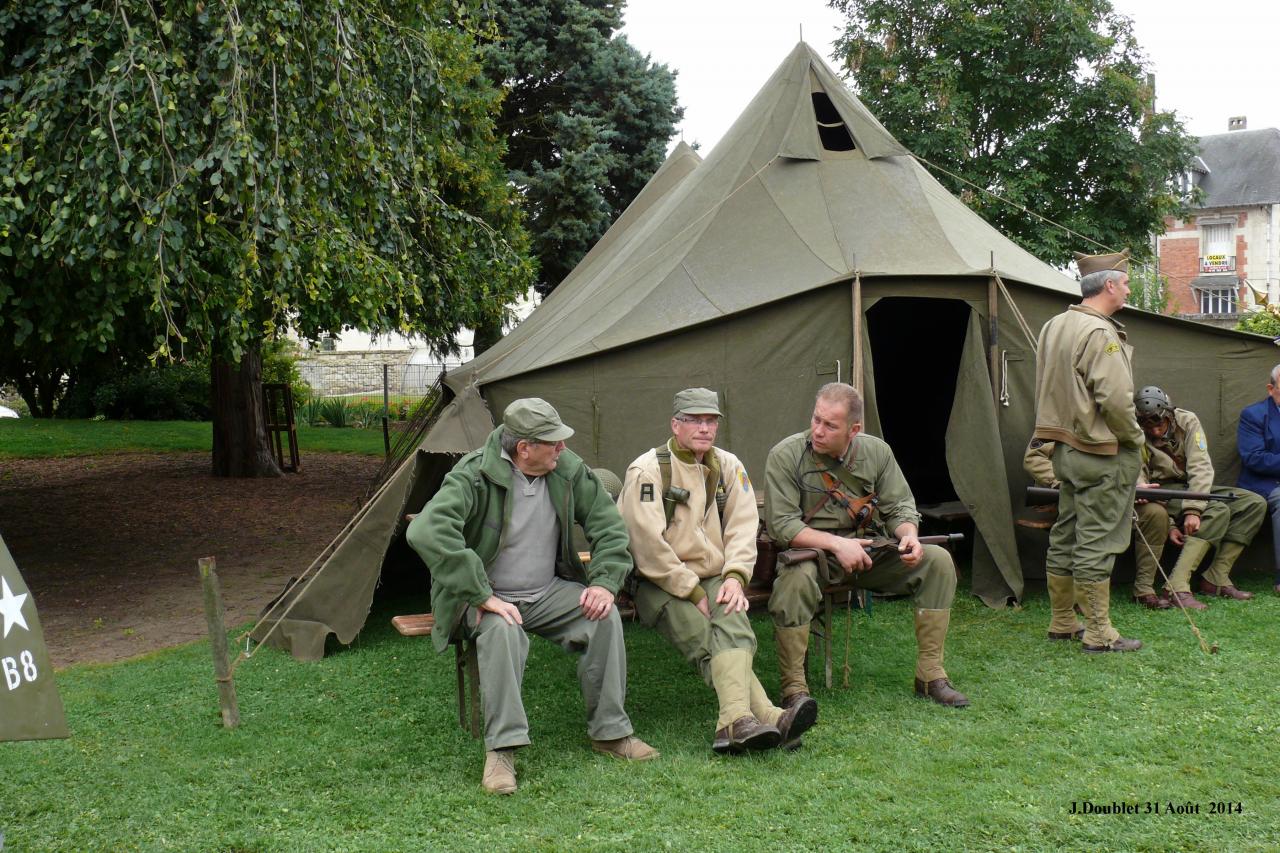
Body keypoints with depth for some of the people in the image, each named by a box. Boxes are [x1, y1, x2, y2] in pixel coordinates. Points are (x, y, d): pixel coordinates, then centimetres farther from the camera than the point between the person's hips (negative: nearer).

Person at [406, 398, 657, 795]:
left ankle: (609, 731, -5)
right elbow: (427, 532, -38)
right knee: (501, 630, -37)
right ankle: (501, 748, -28)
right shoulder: (475, 475, -23)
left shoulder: (568, 470, -5)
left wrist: (604, 582, -11)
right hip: (490, 598, -4)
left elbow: (608, 525, 5)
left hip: (548, 592, 5)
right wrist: (482, 597, -38)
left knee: (605, 617, -20)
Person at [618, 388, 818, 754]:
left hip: (715, 578, 4)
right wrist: (693, 593, -13)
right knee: (711, 644, -28)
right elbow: (648, 546, -13)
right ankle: (767, 717, -45)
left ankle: (737, 722, -50)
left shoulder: (728, 466, 12)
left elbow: (742, 527, 7)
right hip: (660, 584, -4)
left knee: (733, 625, -30)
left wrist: (735, 576, -10)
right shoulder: (647, 470, -7)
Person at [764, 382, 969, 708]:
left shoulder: (876, 452, 1)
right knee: (795, 579, -38)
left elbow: (900, 507, 7)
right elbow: (782, 525, -15)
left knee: (937, 560, -13)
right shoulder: (785, 456, -12)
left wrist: (909, 535, -17)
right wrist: (836, 544, -25)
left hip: (869, 550, 4)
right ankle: (794, 688, -23)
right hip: (811, 551, -4)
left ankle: (930, 675, -5)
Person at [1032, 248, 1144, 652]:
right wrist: (1135, 437, -6)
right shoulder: (1100, 334, -18)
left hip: (1065, 448, 9)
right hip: (1102, 455, -9)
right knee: (1097, 543, -3)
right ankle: (1099, 633, 4)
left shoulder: (1054, 326, 11)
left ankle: (1061, 622, 24)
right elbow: (1115, 398, -23)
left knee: (1064, 537, 14)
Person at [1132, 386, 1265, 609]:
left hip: (1194, 488, 6)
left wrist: (1193, 509, -28)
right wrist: (1168, 525, -23)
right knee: (1218, 511, -30)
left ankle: (1216, 579, -14)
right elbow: (1140, 484, -14)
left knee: (1255, 503, -10)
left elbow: (1200, 467, -15)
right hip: (1162, 493, -5)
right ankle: (1177, 588, -40)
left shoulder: (1187, 421, -8)